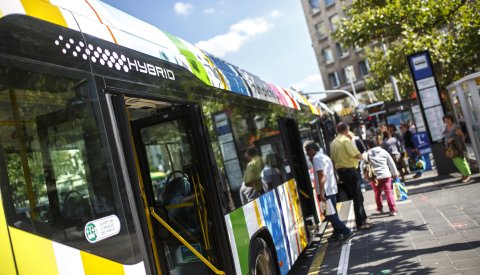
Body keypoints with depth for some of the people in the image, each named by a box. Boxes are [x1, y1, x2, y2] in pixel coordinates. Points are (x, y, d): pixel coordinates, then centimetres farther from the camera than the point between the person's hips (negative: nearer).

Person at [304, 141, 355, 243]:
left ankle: (346, 231, -10)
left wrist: (321, 192, -25)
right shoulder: (324, 156, 17)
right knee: (333, 213, 16)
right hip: (332, 189, 10)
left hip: (325, 191, -10)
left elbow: (322, 175, -23)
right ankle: (337, 233, 21)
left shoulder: (316, 158, -13)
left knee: (329, 215, -7)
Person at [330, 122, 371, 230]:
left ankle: (362, 218, 26)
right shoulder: (346, 140, -12)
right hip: (349, 170, -9)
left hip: (340, 170, 9)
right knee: (357, 197, -4)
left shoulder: (333, 142, 13)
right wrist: (362, 158, -1)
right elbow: (356, 154, -20)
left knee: (356, 196, 18)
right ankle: (361, 222, -2)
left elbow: (333, 158, 14)